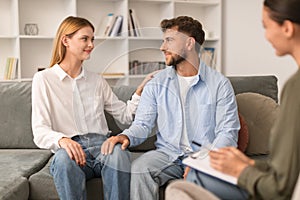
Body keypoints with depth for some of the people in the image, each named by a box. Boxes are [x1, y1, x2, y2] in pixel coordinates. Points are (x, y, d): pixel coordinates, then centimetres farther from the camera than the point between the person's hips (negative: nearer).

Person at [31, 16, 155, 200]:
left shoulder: (97, 80, 21)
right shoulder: (44, 79, 7)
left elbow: (125, 116, 19)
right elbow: (40, 131, -3)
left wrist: (141, 89, 5)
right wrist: (62, 140, -25)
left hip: (101, 146, 3)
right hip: (69, 149, -2)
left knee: (118, 151, -33)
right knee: (64, 157, -38)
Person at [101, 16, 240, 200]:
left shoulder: (220, 84, 2)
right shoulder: (157, 84, 12)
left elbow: (228, 133, -4)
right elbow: (143, 124, 7)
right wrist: (126, 136, -17)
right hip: (167, 153, 2)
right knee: (139, 169, -29)